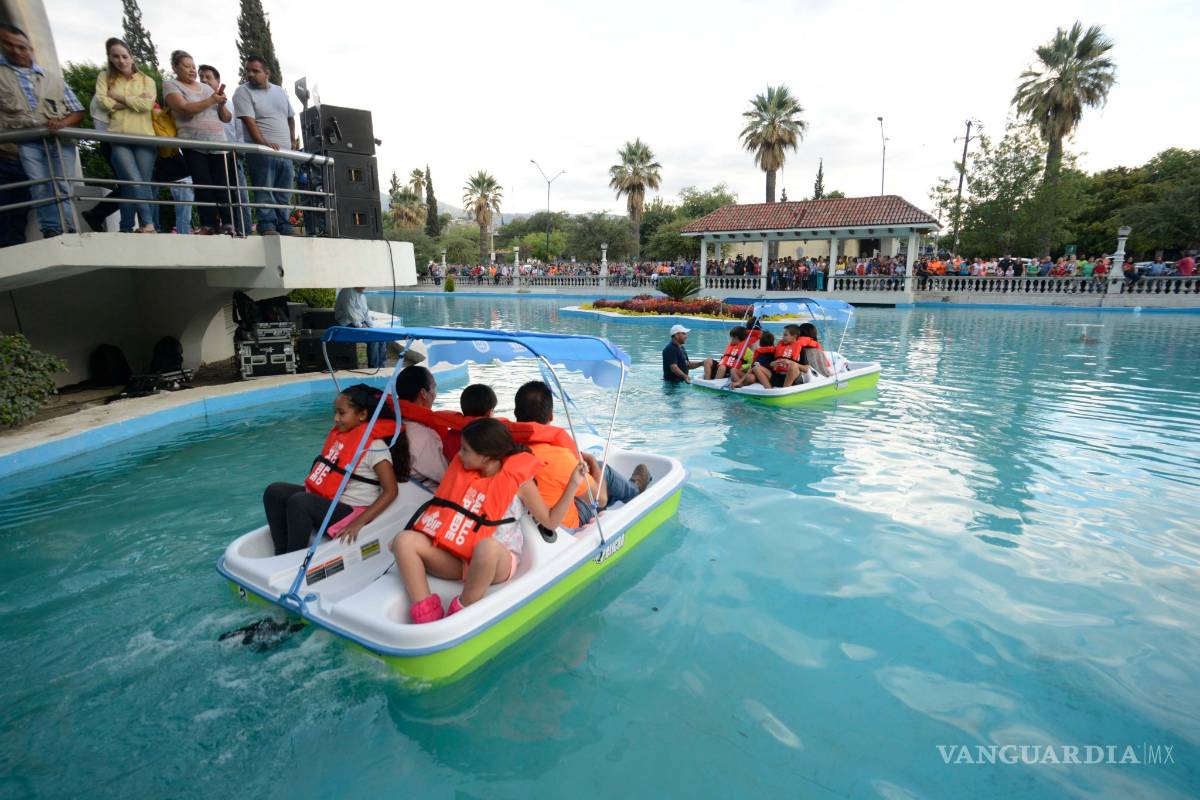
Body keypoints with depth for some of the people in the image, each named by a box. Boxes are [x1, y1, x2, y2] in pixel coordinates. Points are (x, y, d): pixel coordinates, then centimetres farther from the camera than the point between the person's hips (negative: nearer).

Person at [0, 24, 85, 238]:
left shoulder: (54, 80, 22)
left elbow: (78, 112, 17)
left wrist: (62, 123, -3)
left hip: (60, 139, 1)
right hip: (25, 140, 0)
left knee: (62, 186, -9)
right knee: (39, 185, -12)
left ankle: (69, 232, -14)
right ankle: (52, 232, -18)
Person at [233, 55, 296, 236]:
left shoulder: (280, 91, 17)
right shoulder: (243, 91, 0)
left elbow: (290, 117, 25)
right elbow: (249, 121, -12)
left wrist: (293, 141, 13)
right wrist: (263, 143, -26)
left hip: (284, 152, 5)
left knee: (284, 194, 4)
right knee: (264, 191, -11)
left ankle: (284, 229, 7)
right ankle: (268, 226, -13)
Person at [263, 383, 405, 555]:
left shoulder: (374, 446, -15)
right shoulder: (341, 434, 10)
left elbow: (391, 491, -19)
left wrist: (359, 522, -25)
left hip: (352, 509, -9)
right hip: (328, 499, 9)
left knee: (298, 502, -28)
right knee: (274, 492, -4)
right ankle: (281, 558, -5)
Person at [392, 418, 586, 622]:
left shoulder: (518, 479, -3)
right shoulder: (462, 470, 11)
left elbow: (550, 521, 2)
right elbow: (441, 507, 22)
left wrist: (573, 484, -7)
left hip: (498, 561, -5)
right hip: (455, 559, 6)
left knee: (487, 546, -41)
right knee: (405, 540, -14)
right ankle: (427, 617, -21)